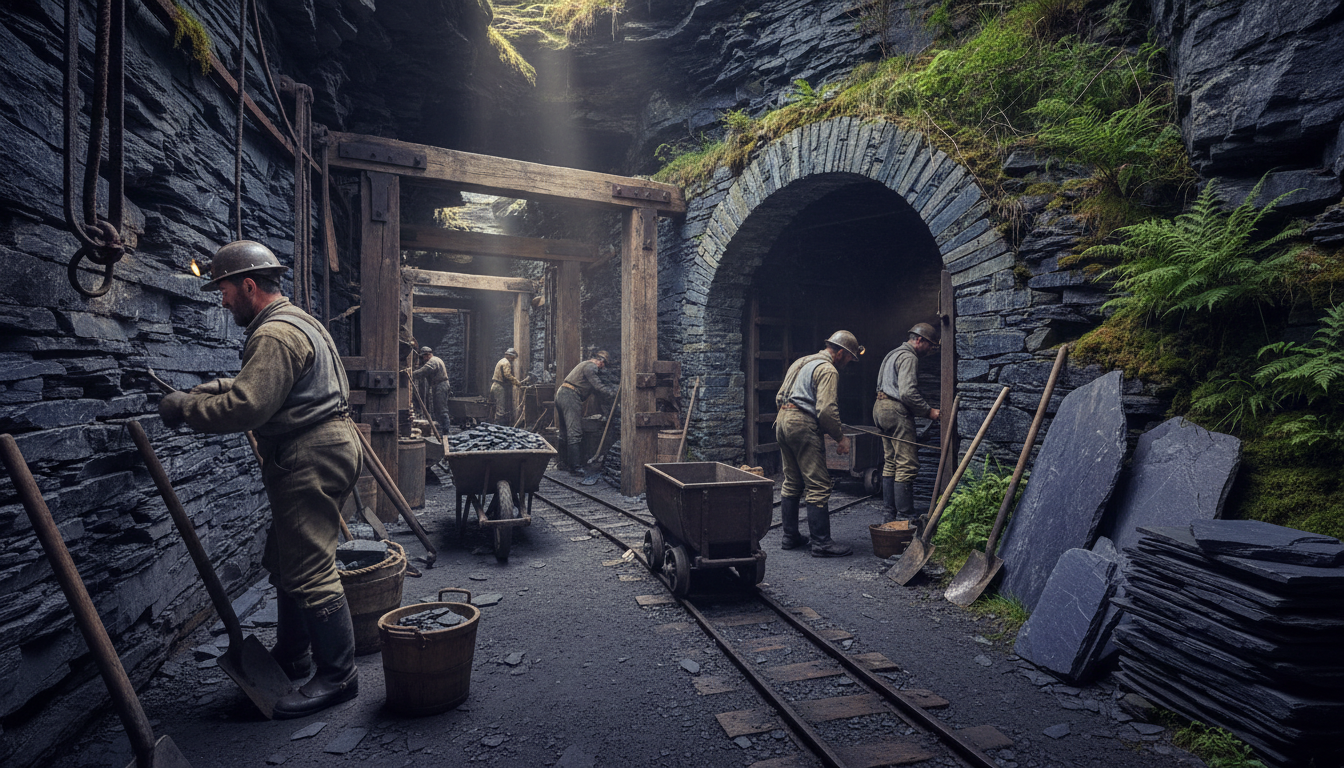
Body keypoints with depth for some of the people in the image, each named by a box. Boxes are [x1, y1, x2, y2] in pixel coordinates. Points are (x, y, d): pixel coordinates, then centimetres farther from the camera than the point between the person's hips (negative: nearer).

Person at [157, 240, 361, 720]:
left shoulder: (275, 334, -15)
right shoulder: (294, 322, 21)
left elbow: (246, 407, -22)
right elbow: (261, 386, 27)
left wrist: (186, 408, -7)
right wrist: (208, 389, 13)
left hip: (311, 460, -11)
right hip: (321, 451, 11)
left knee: (307, 569, -6)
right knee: (285, 560, 20)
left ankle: (338, 676, 4)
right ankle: (292, 656, 34)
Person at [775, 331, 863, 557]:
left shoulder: (801, 362, 21)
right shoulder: (827, 370, -8)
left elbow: (779, 397, 22)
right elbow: (826, 409, -17)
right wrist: (841, 438, -7)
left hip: (782, 420, 10)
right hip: (804, 426, -10)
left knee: (791, 483, 15)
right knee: (818, 486, -5)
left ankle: (790, 536, 20)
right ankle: (821, 543, -3)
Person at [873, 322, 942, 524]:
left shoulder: (894, 354, 23)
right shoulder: (908, 357, -10)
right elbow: (908, 393, -21)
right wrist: (928, 411, -11)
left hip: (881, 407, 11)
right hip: (896, 411, -11)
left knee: (890, 464, 12)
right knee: (907, 465, -9)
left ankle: (888, 515, 16)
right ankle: (904, 517, -8)